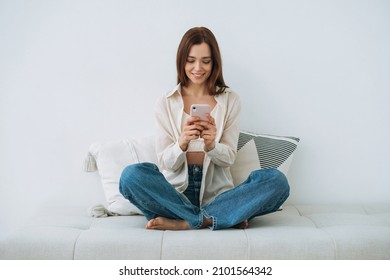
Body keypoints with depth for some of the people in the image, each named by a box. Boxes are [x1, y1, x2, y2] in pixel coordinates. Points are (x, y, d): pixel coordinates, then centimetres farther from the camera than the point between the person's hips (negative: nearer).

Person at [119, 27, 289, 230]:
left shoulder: (230, 100, 6)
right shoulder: (166, 103, 5)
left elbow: (229, 158, 2)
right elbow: (165, 163, 0)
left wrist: (211, 145, -20)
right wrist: (182, 143, -22)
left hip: (217, 193, 1)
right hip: (177, 193, 0)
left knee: (277, 181, -25)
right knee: (131, 175, -29)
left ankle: (184, 223, -26)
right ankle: (217, 219, -23)